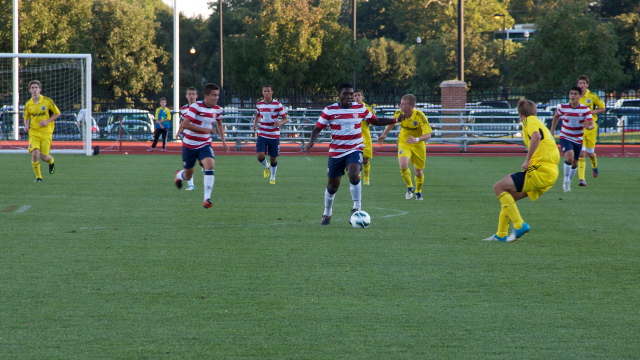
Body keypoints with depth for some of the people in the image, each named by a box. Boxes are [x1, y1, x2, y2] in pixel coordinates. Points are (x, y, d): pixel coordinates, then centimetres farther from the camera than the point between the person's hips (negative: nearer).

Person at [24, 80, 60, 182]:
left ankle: (51, 161, 36)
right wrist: (26, 126, -3)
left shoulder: (47, 101, -5)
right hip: (34, 132, 2)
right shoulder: (28, 104, 3)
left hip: (46, 132, -2)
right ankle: (38, 176, 1)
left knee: (44, 157, -3)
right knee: (35, 154, -16)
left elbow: (57, 113, 4)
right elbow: (26, 117, 19)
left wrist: (47, 121, -10)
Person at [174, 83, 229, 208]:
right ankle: (179, 175, 50)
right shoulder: (196, 107, -19)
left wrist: (223, 142, 13)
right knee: (188, 175, 9)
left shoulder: (217, 109, -1)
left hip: (205, 144, 3)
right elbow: (185, 124, -26)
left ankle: (207, 199, -25)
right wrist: (204, 129, -31)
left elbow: (219, 123, 20)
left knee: (210, 165, -26)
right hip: (189, 145, -3)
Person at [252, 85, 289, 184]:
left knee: (273, 158, 5)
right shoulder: (259, 104, 4)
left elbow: (286, 119, -5)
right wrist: (255, 124, 3)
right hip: (262, 134, 2)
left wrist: (280, 123, -27)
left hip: (274, 135, -2)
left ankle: (272, 178, 25)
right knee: (260, 155, -15)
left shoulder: (277, 105, -7)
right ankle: (266, 167, 19)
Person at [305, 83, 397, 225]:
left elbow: (375, 121, 13)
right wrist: (312, 141, -21)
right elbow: (318, 128, -2)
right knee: (332, 185, 7)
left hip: (355, 150, 0)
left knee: (353, 175, -28)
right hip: (336, 153, 0)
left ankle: (356, 209, -17)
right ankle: (327, 214, 29)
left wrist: (395, 120, 3)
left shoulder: (360, 109, 1)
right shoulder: (329, 111, -5)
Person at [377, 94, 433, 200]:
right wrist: (384, 134, 16)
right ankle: (410, 187, 2)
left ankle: (418, 192, 37)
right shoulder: (399, 114, -14)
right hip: (403, 143, 2)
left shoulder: (420, 116, -26)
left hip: (418, 145, -2)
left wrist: (417, 139, -46)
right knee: (403, 165, -24)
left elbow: (428, 135, -28)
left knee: (419, 172, 8)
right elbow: (392, 123, 10)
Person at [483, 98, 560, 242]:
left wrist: (527, 160, -20)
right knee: (508, 196, 18)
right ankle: (501, 235, 21)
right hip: (552, 173, 9)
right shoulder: (540, 124, 27)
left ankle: (519, 225, -13)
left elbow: (536, 136, -23)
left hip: (540, 170, -9)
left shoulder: (530, 121, 0)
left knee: (499, 187, -8)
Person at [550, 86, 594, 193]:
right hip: (565, 138, -2)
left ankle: (568, 181, 36)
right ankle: (566, 181, -7)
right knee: (569, 157, -25)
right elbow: (556, 116, 13)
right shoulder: (563, 107, -8)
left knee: (574, 163, 11)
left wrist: (588, 126, -41)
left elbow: (591, 124, -16)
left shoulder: (585, 109, -10)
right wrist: (552, 131, 10)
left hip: (578, 139, 2)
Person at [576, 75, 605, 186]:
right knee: (582, 153, -14)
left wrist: (592, 111, -12)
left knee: (590, 153, 9)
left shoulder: (593, 96, -3)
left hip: (590, 127, 0)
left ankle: (594, 166, 46)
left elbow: (603, 108, 5)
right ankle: (581, 179, -15)